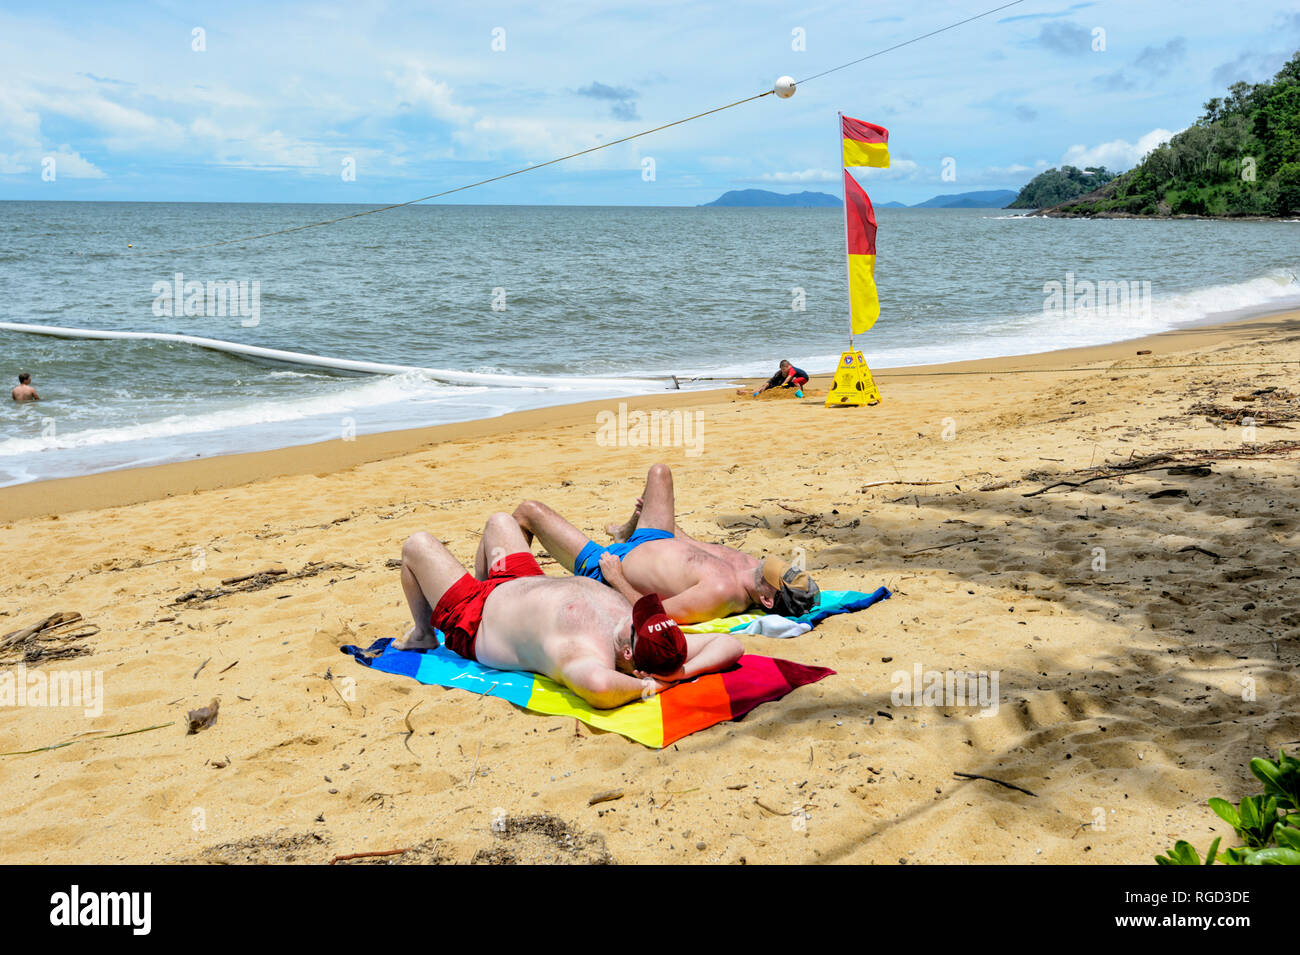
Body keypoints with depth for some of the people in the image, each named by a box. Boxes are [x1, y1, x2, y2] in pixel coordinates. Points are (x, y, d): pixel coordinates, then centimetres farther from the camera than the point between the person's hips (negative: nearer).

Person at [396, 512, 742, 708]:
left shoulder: (588, 656, -51)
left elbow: (596, 683, -76)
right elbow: (731, 645, -33)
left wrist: (646, 686, -60)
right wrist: (681, 673, -43)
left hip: (475, 621, -6)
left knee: (417, 544, 13)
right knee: (498, 520, 27)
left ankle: (424, 635, 39)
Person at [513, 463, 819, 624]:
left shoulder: (720, 594, -42)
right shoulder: (750, 564, -16)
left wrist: (616, 579, -25)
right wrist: (657, 515, 16)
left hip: (603, 567, -8)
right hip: (653, 543, 8)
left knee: (528, 510, 1)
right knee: (659, 472, 25)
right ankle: (626, 532, 51)